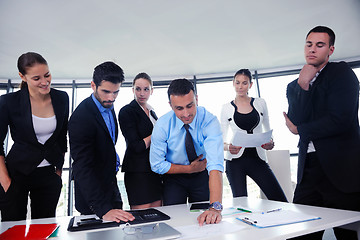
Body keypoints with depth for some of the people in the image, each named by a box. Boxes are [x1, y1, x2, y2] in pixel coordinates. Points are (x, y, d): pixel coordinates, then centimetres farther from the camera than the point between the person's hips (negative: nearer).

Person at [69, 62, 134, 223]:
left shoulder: (108, 106, 0)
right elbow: (83, 168, -31)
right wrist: (103, 210, -36)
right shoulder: (81, 118, -27)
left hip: (111, 188, 8)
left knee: (119, 228, 21)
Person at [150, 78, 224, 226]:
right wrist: (190, 168, -18)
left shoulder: (209, 121, -27)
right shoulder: (162, 125, -22)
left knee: (204, 221, 4)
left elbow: (215, 164, -39)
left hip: (203, 176, 0)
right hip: (174, 177, 1)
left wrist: (215, 207, -51)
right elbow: (157, 165, -14)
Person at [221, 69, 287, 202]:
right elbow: (221, 140, 6)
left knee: (280, 200, -5)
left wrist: (270, 142, -4)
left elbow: (268, 130, 17)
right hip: (235, 160, -1)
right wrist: (228, 147, -17)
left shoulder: (260, 103, 8)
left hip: (258, 158, 2)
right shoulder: (226, 108, 4)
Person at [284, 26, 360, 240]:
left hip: (341, 169, -4)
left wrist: (300, 130, -1)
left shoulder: (342, 73, 0)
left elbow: (341, 120, -14)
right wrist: (303, 84, -7)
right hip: (308, 170, 4)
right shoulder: (294, 86, 15)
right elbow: (295, 121, -1)